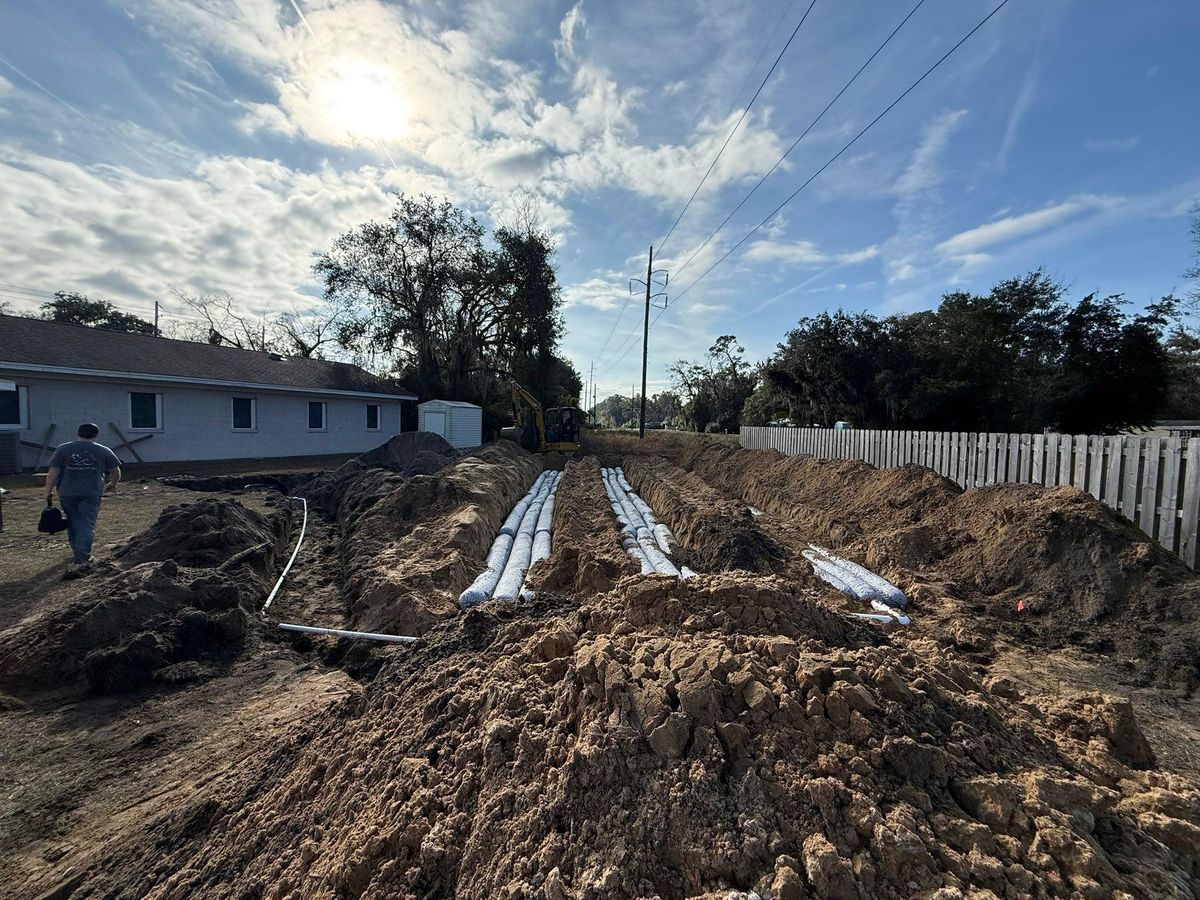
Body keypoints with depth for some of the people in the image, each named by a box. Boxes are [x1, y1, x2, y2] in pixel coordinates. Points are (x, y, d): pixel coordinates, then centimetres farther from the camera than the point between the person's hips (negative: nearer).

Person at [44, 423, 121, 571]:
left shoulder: (63, 449, 4)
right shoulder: (104, 451, 4)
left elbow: (53, 473, 1)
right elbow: (116, 472, 9)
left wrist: (48, 492, 8)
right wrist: (113, 484, 27)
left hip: (67, 493, 2)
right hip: (92, 493, -2)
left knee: (73, 522, 16)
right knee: (87, 524, -1)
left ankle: (79, 552, 27)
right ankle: (82, 558, -10)